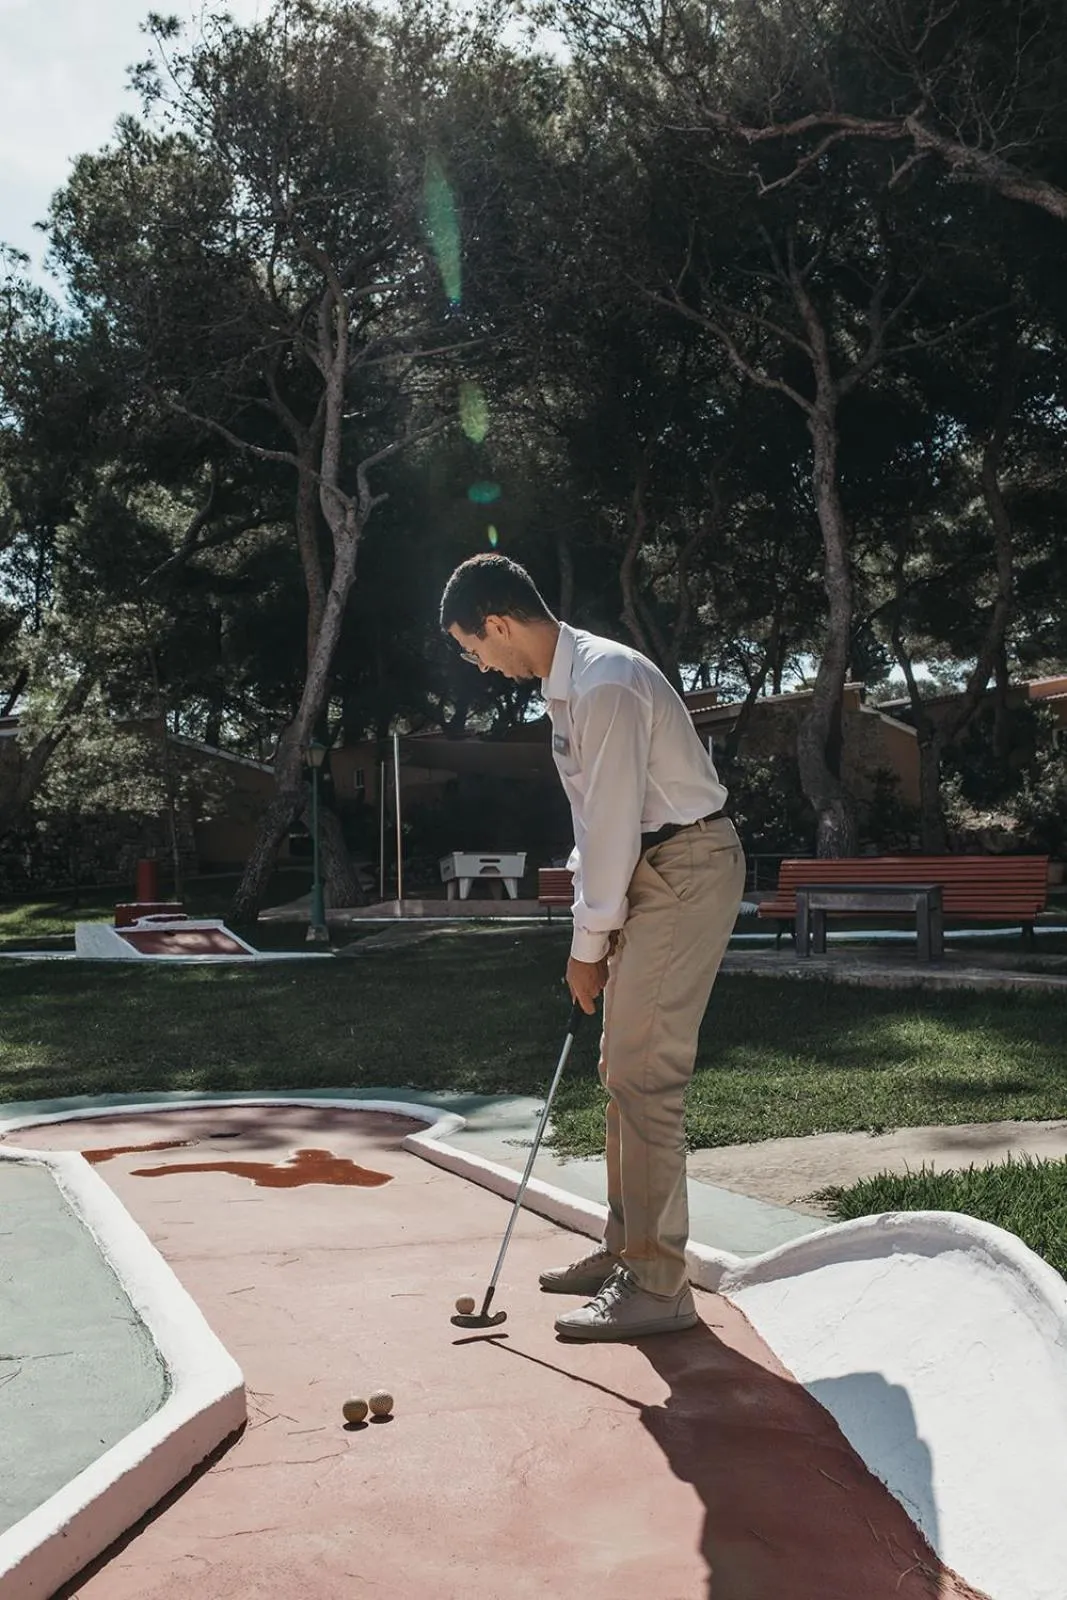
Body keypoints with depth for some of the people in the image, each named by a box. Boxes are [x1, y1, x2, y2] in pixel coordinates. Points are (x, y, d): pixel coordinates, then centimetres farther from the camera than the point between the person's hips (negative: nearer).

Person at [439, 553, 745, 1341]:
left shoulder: (603, 685, -21)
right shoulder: (570, 680, 11)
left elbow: (613, 823, -21)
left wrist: (589, 943, -12)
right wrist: (598, 926, 10)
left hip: (686, 869, -10)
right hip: (654, 870, 10)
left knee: (643, 1076, -9)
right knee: (626, 1070, 14)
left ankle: (657, 1285, 1)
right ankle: (625, 1252, 26)